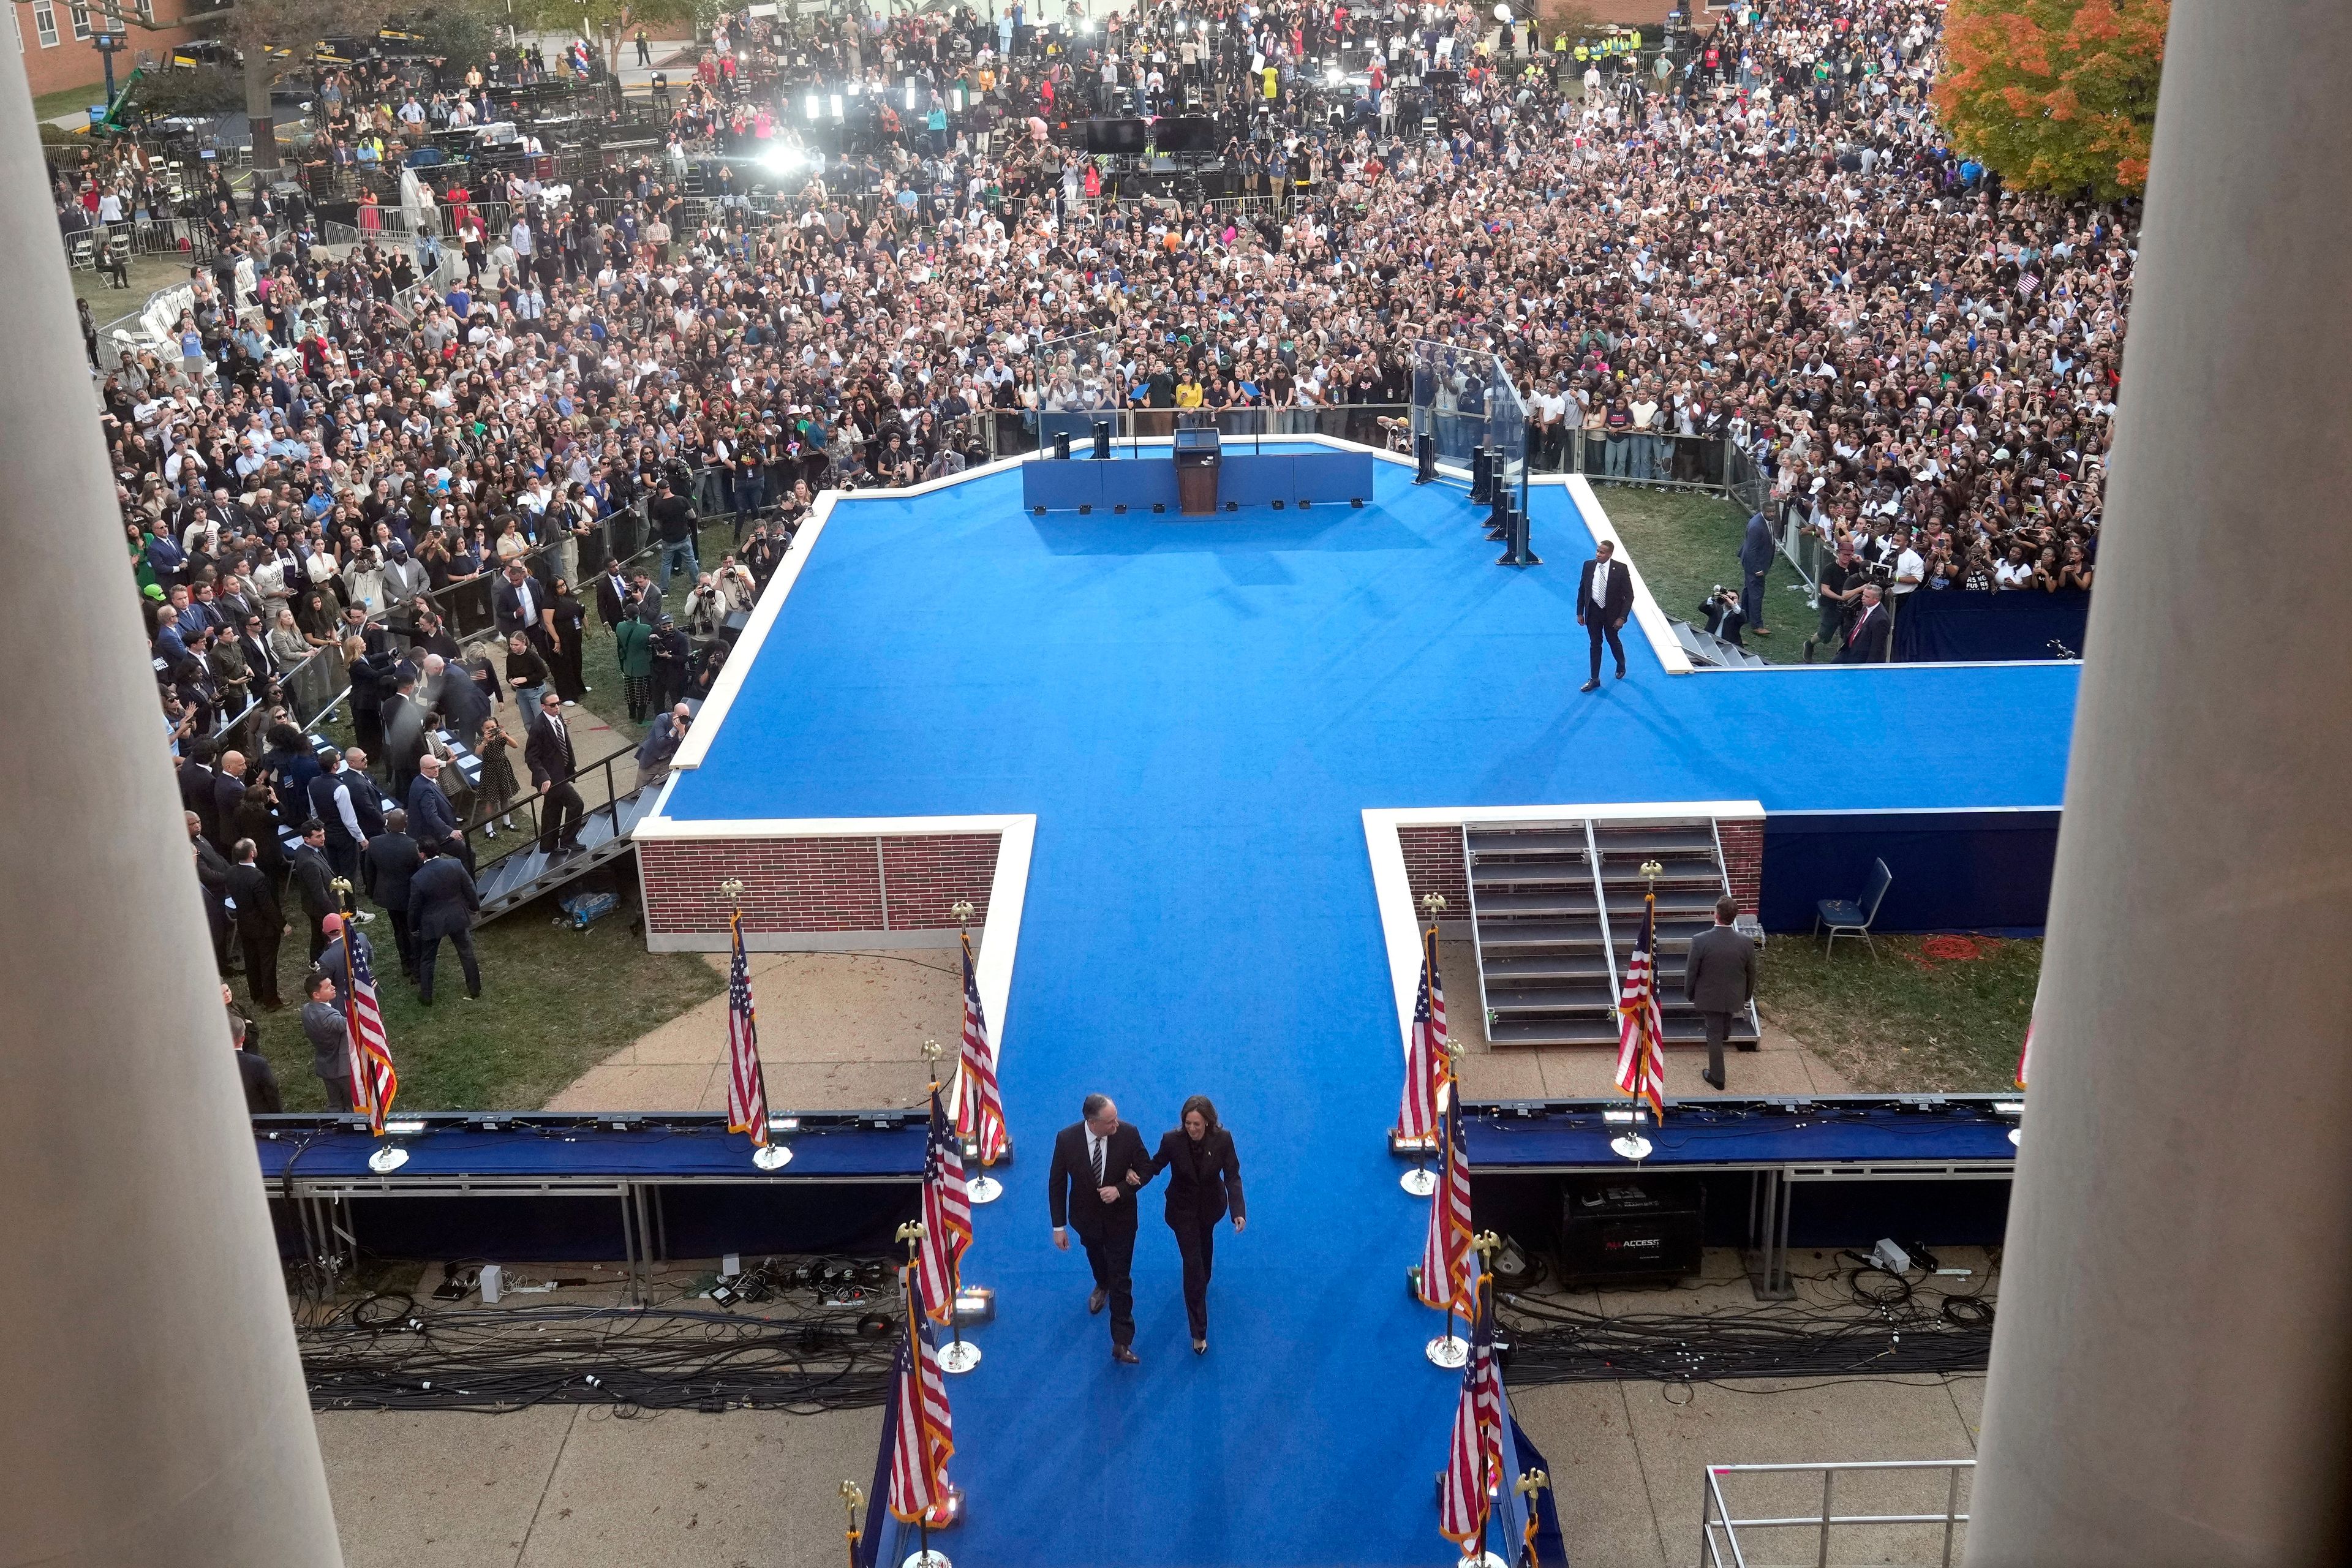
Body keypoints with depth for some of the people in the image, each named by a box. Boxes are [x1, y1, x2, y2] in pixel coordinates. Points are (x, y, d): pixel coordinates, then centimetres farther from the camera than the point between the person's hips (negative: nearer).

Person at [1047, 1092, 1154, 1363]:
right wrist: (1059, 1226, -11)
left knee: (1121, 1279, 1)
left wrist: (1120, 1190, -28)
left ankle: (1122, 1343, 9)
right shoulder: (1067, 1139, -25)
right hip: (1087, 1217, 2)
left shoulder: (1129, 1134, -26)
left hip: (1120, 1217, -2)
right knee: (1095, 1256, 31)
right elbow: (1057, 1183, -13)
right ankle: (1102, 1286, 65)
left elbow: (1146, 1168, -11)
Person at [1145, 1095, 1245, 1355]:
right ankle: (1199, 1332, 3)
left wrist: (1238, 1212, -32)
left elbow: (1232, 1176, -21)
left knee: (1205, 1243, 31)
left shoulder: (1223, 1139, -27)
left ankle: (1202, 1282, 63)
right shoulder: (1172, 1139, -28)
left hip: (1211, 1205, 2)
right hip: (1183, 1208, -2)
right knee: (1193, 1264, -3)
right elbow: (1156, 1165, -12)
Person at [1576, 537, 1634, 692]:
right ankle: (1595, 680, 20)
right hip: (1593, 611, 2)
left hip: (1611, 613, -2)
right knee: (1595, 644, 11)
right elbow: (1582, 590, 3)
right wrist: (1580, 612, 3)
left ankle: (1621, 664, 50)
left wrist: (1622, 617, -17)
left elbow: (1629, 595, -13)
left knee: (1613, 641, 19)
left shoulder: (1620, 569, -17)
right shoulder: (1589, 566, -8)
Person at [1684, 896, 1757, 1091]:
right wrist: (1747, 996, 15)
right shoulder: (1746, 943, -19)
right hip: (1734, 997, 2)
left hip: (1708, 997, -2)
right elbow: (1751, 974, -4)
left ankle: (1717, 1078, 24)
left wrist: (1689, 994, 4)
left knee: (1714, 1035, 14)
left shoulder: (1700, 941, -26)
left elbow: (1691, 972, -14)